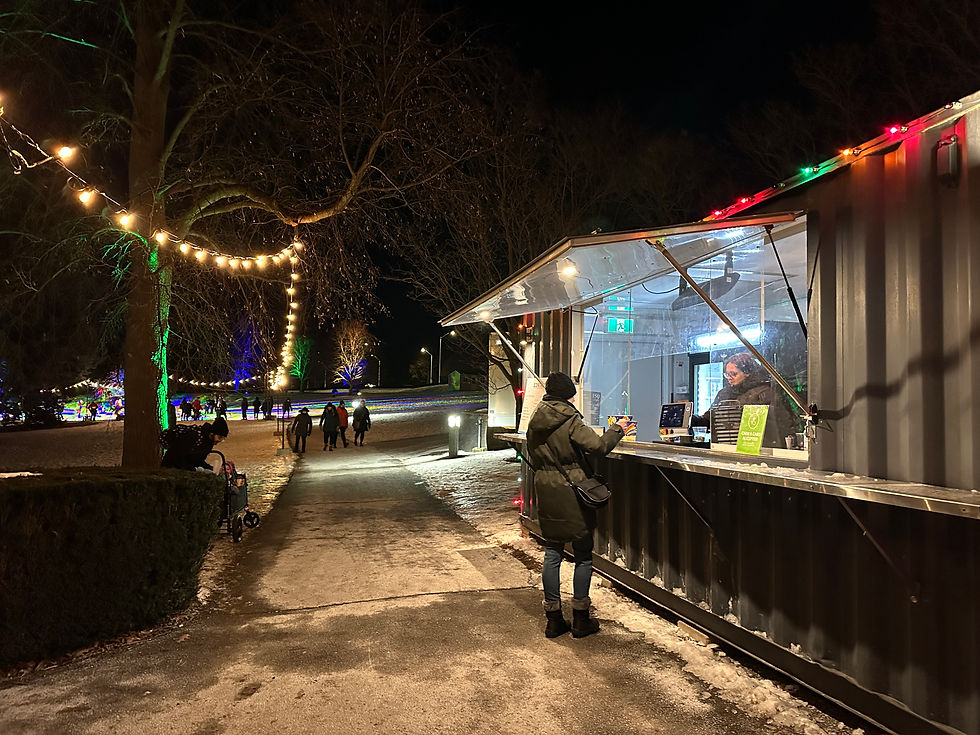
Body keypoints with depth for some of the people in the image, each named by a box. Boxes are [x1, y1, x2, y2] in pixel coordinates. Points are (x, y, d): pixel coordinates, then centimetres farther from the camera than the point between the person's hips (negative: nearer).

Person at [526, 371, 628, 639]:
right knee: (583, 555, 6)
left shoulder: (535, 422, 6)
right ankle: (580, 619, 13)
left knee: (552, 553, 12)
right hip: (571, 493, -6)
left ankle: (554, 619, 17)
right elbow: (598, 446, -20)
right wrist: (617, 429, -5)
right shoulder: (570, 420, -14)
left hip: (545, 493, 6)